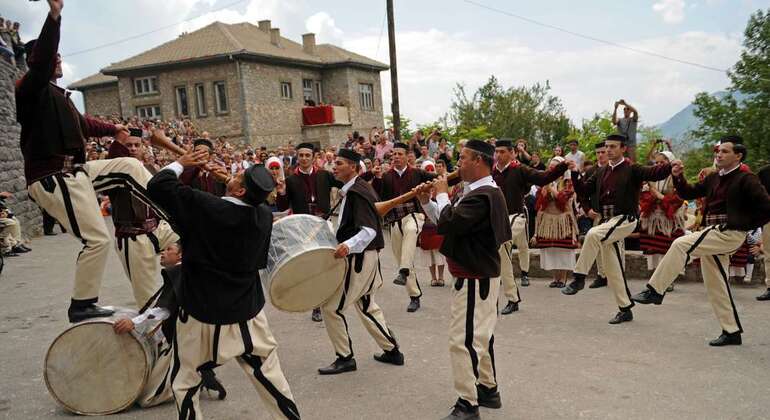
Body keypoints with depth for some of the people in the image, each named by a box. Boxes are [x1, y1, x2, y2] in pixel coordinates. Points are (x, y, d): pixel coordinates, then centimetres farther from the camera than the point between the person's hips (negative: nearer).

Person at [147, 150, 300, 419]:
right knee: (268, 371, 15)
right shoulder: (265, 216, -7)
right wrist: (228, 181, 13)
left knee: (184, 381, 15)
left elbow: (157, 186, -13)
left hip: (202, 311, -3)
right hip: (247, 310, 4)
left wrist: (181, 164, 2)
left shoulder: (203, 206, -20)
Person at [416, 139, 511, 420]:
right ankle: (488, 389, 34)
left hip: (474, 279, -11)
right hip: (480, 274, 11)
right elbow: (447, 222, 15)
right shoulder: (481, 191, 12)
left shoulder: (482, 195, -22)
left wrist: (442, 194, -13)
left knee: (464, 340, -6)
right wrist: (426, 201, 2)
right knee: (480, 335, 20)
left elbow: (447, 223, -29)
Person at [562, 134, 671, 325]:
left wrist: (670, 166, -37)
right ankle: (625, 309, 19)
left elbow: (655, 173, -18)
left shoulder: (632, 169, -4)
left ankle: (579, 277, -20)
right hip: (609, 220, 7)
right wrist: (575, 173, -1)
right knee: (612, 268, 8)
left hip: (626, 219, -7)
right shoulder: (601, 172, 14)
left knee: (593, 234, -32)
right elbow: (584, 190, 13)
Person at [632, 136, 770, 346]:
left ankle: (655, 291, -18)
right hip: (715, 234, 9)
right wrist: (678, 177, 1)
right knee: (715, 285, 11)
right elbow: (689, 193, 16)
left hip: (730, 234, -9)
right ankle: (732, 332, 21)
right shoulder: (714, 178, 13)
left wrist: (746, 225, -9)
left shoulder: (746, 179, -8)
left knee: (681, 244, -23)